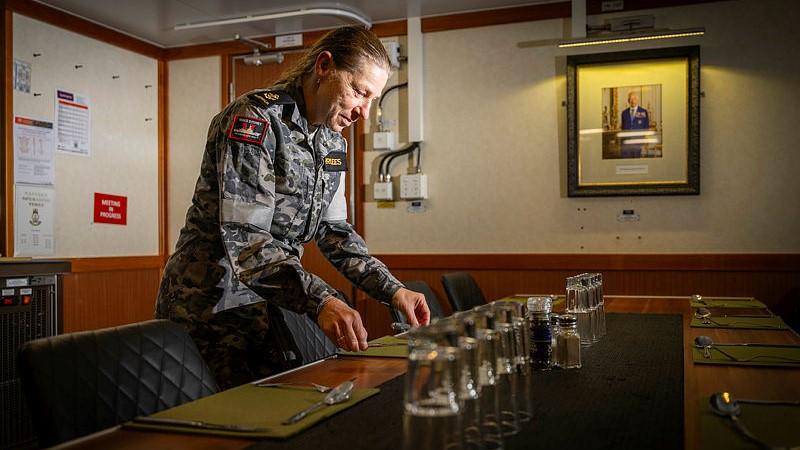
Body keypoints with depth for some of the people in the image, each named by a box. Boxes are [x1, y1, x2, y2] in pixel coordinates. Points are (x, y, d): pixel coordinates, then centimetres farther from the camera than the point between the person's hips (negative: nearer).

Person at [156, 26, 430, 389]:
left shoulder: (332, 141, 8)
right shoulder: (254, 119, -19)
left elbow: (334, 231, 11)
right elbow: (245, 240, -28)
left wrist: (393, 290, -1)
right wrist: (321, 301, -39)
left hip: (269, 306, 8)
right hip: (212, 308, -8)